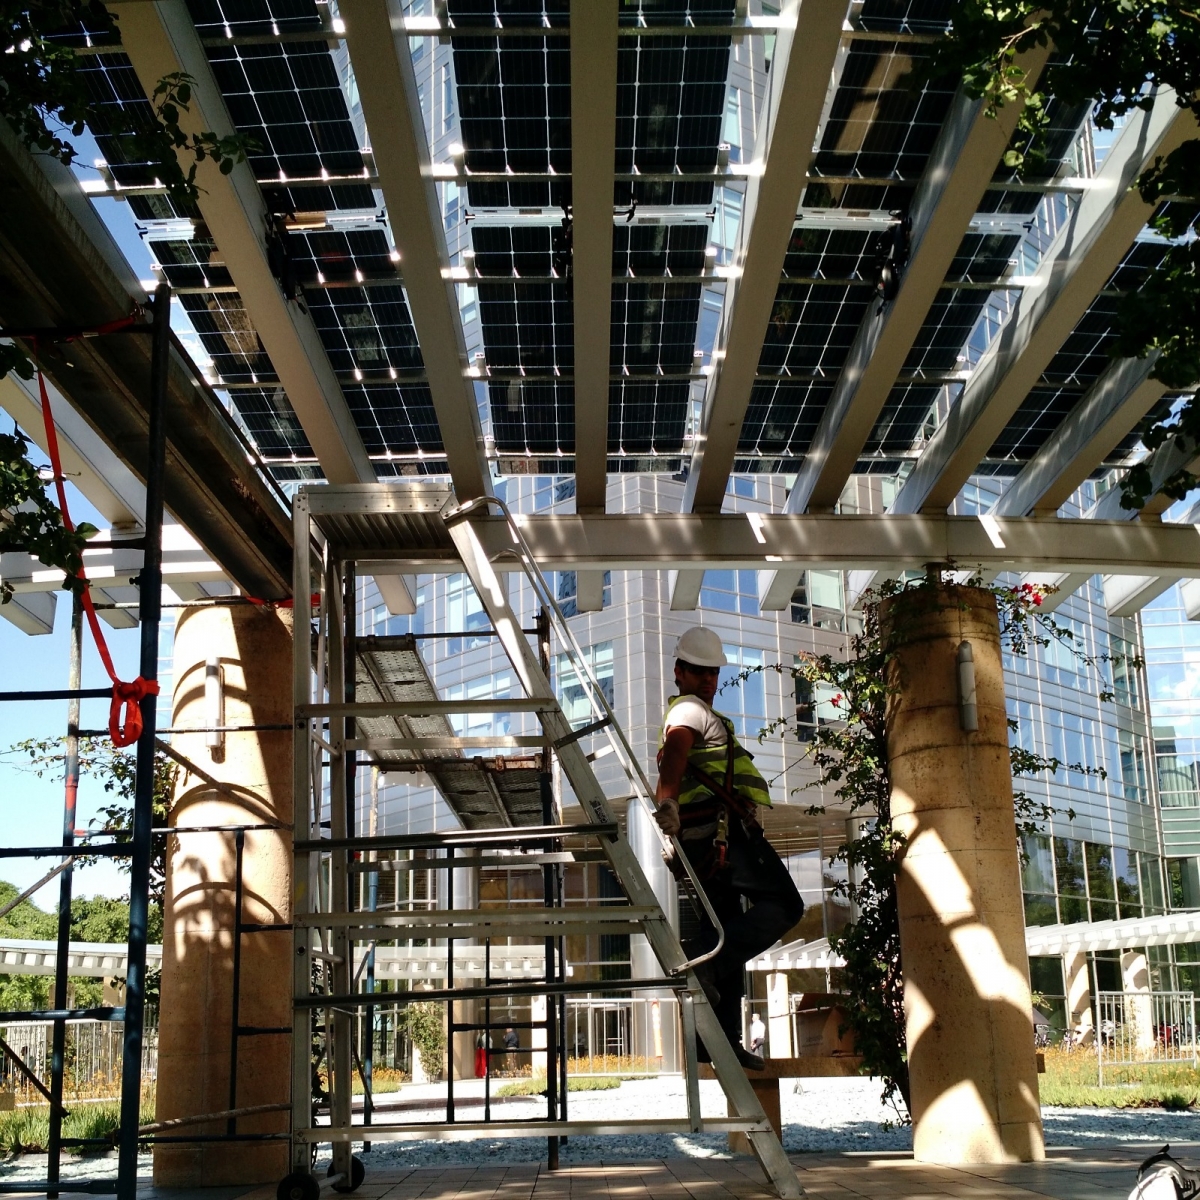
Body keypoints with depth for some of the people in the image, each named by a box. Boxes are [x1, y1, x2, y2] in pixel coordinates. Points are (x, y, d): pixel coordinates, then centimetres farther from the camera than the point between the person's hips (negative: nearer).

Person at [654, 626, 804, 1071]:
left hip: (701, 836, 10)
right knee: (784, 905, -15)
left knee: (728, 927, 8)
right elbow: (675, 749, -22)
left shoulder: (680, 714, 30)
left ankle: (721, 1040, 5)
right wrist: (667, 802, -39)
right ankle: (704, 959, -28)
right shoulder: (691, 709, -1)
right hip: (721, 825, -10)